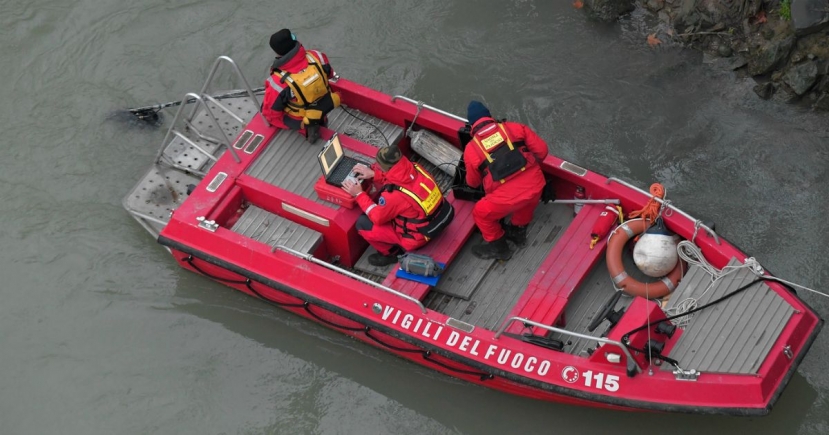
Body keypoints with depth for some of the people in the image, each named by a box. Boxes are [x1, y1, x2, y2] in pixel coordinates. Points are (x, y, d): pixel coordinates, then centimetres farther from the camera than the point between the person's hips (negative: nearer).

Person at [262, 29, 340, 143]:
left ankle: (306, 127, 4)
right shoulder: (317, 57, -28)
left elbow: (271, 112, -22)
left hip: (301, 120, -6)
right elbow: (329, 74, -3)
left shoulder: (278, 81, -37)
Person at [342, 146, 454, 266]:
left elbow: (377, 217, -15)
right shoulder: (414, 168, -14)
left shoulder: (395, 194, -34)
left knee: (363, 223, -5)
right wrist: (373, 174, 3)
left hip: (419, 235, -7)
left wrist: (359, 194, -8)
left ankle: (390, 253, 16)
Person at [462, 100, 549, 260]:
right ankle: (518, 231, 51)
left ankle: (498, 246, 36)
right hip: (536, 186, 3)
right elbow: (541, 150, 9)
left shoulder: (471, 149, 3)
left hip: (508, 197, -3)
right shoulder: (514, 127, 7)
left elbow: (473, 182, 17)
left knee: (481, 213, 23)